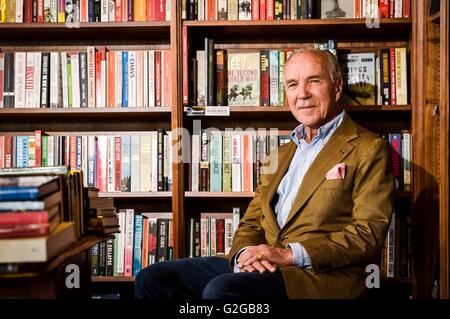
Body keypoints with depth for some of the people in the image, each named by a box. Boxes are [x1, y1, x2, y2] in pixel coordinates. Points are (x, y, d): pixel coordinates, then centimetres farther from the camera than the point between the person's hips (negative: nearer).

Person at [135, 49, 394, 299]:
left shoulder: (369, 150, 0)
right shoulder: (284, 154, 23)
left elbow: (369, 234, -10)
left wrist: (290, 254, -18)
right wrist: (244, 253, -6)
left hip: (321, 274, -6)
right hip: (263, 268, 7)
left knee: (220, 290, -32)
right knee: (152, 278, -6)